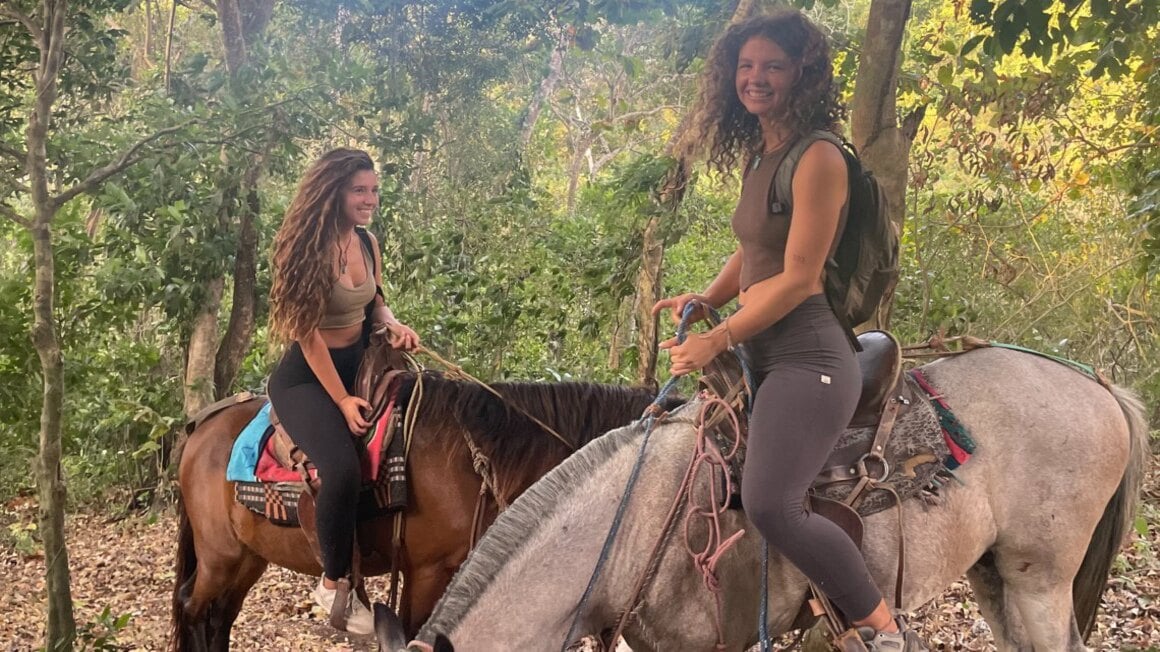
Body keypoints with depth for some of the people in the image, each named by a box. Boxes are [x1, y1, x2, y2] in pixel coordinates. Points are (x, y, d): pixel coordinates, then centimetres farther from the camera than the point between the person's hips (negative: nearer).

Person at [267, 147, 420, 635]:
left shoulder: (368, 243, 3)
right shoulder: (310, 250, -19)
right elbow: (308, 332, -19)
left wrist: (394, 326, -6)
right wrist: (342, 400, -19)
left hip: (359, 363, 8)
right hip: (306, 377, -8)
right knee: (343, 470, -30)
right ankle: (333, 584, -11)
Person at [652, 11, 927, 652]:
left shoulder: (818, 159, -13)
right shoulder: (759, 156, 13)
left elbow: (798, 278, -17)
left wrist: (718, 340, -15)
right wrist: (703, 300, 7)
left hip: (806, 357, -10)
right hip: (760, 355, 10)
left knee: (768, 503, -27)